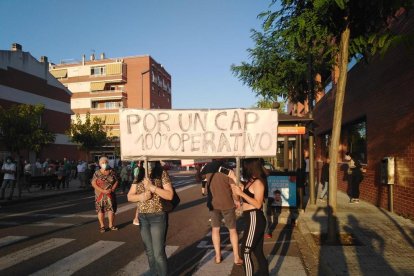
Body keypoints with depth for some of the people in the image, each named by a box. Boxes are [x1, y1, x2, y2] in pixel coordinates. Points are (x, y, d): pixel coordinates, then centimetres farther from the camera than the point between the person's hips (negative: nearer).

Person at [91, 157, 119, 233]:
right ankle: (102, 226, 15)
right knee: (100, 210, 2)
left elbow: (116, 181, 5)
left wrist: (112, 189, -13)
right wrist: (103, 190, -16)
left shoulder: (111, 172, 3)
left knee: (111, 209, 4)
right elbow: (93, 183, -7)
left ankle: (111, 225, 18)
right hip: (100, 195, -2)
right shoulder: (97, 173, -3)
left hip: (110, 194, 2)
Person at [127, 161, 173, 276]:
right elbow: (129, 197, 7)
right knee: (149, 252, 15)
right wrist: (141, 196, -13)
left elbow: (170, 195, -13)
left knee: (158, 253, -4)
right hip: (142, 217, 5)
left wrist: (152, 187, -21)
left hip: (158, 216, -5)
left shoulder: (162, 173, -7)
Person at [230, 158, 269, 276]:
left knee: (246, 252, -2)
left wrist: (241, 193, -23)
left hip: (254, 220, -9)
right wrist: (234, 179, 16)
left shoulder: (258, 182, -16)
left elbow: (258, 204, -21)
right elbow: (245, 194, 17)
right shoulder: (251, 182, 11)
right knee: (258, 252, 15)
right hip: (252, 220, 9)